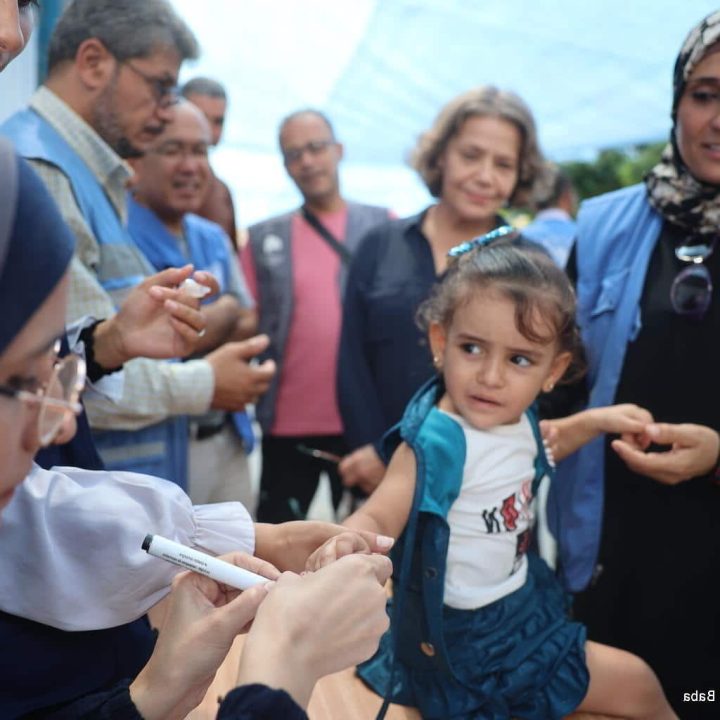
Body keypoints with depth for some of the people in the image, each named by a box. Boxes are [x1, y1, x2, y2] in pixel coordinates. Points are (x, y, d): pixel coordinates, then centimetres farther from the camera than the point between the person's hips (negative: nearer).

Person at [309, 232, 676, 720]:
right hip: (465, 634, -8)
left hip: (521, 603, 8)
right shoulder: (436, 441, -32)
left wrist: (593, 422, 9)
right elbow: (380, 516, -37)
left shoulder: (517, 418, -7)